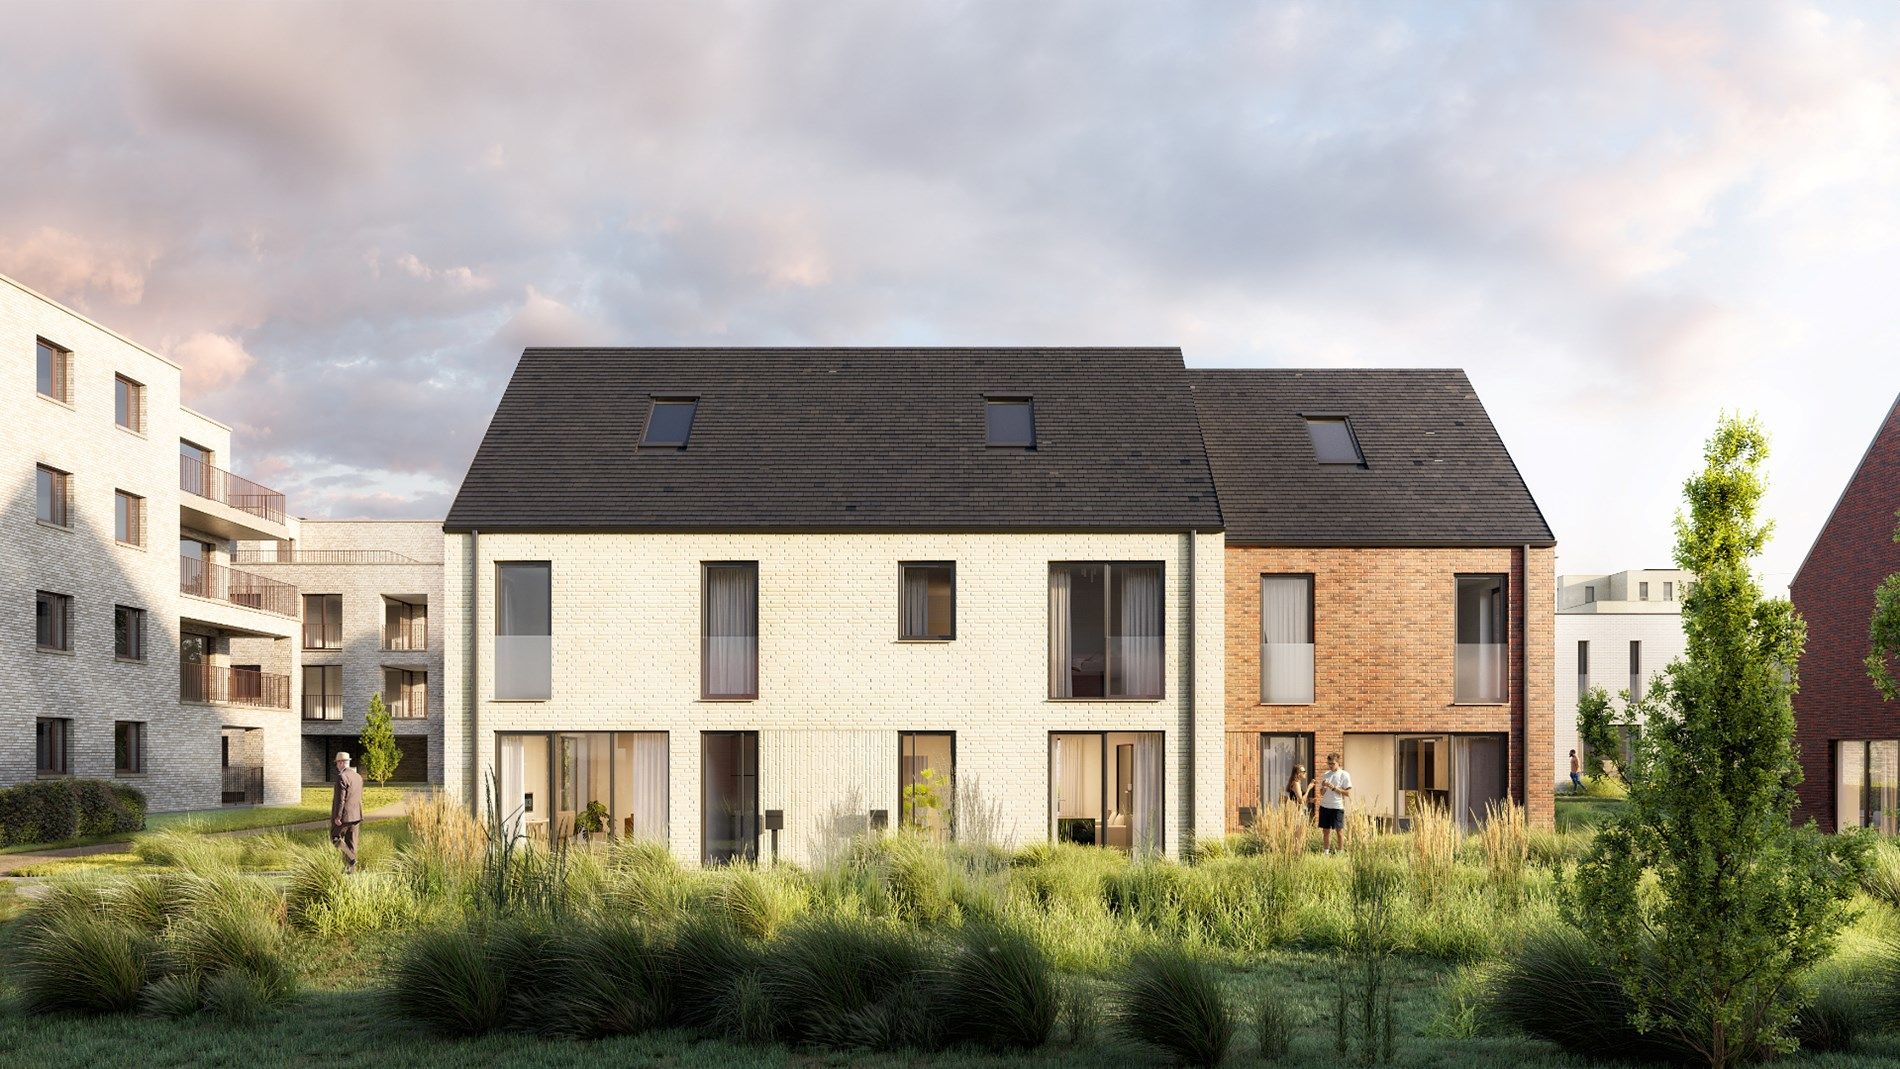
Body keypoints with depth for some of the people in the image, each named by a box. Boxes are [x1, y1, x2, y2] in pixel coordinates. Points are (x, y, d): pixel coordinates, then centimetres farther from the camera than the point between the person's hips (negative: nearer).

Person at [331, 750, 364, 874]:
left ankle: (351, 859, -11)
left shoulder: (342, 777, -14)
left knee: (335, 838, 4)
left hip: (344, 816, -8)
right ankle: (350, 868, 9)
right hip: (356, 816, 8)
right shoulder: (358, 777, 12)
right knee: (351, 842, 10)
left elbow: (340, 799, -18)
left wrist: (337, 817, -17)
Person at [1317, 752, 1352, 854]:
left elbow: (1348, 793, -8)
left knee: (1339, 830, 2)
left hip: (1337, 807, -4)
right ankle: (1326, 852, 12)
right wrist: (1323, 787, -7)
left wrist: (1333, 787, -15)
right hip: (1324, 806, 4)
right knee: (1326, 831, 6)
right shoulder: (1325, 775, 12)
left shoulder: (1344, 775, -3)